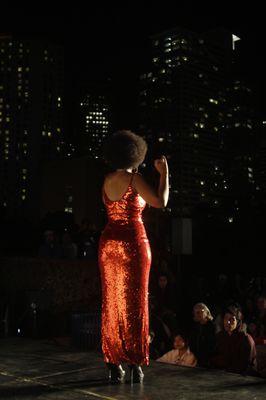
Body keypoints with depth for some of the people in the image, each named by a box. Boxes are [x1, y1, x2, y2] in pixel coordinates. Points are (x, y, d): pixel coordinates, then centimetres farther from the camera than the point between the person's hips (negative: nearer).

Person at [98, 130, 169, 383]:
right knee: (135, 303, 3)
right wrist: (164, 172, -2)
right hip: (133, 243, -5)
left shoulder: (107, 181, 9)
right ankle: (135, 363, 6)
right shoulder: (134, 178, -9)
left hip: (109, 242, 5)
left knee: (111, 302, 9)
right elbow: (160, 202, -13)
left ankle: (113, 364, 13)